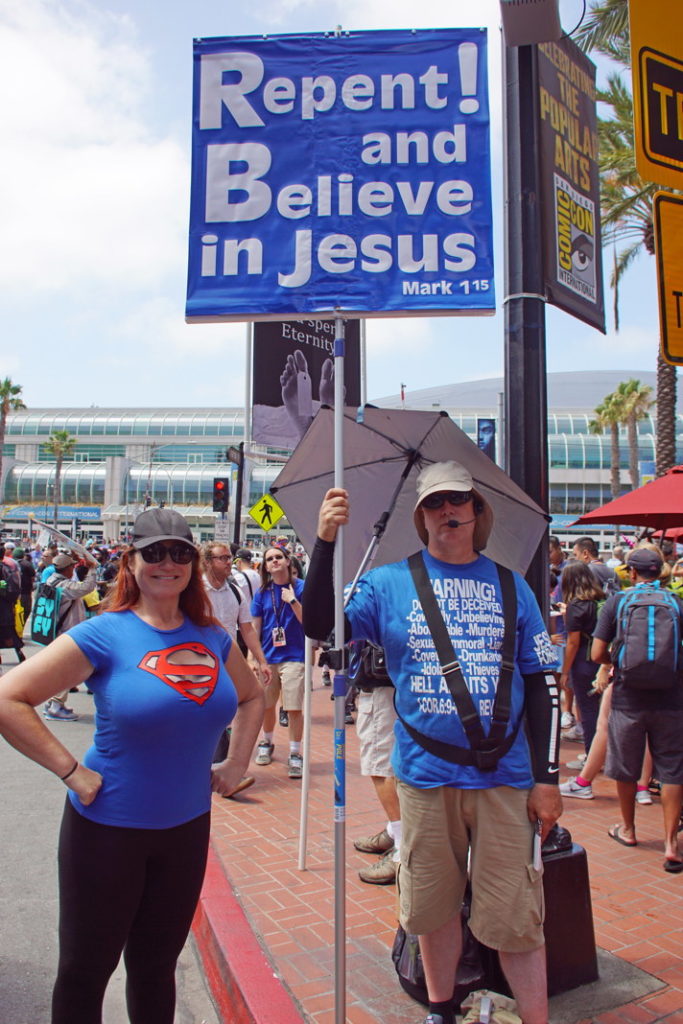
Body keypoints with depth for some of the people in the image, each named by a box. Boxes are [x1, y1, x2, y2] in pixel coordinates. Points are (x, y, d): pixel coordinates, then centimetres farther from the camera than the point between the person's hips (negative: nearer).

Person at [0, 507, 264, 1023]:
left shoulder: (212, 637, -1)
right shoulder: (105, 635, -15)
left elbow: (252, 696, 17)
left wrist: (236, 763, 7)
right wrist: (71, 771, -18)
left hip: (187, 826, 4)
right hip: (108, 826, -4)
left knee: (157, 966, 20)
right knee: (87, 968, 13)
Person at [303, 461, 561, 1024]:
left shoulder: (510, 586, 2)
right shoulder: (389, 583, 0)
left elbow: (541, 685, 4)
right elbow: (319, 626, -9)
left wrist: (547, 777, 0)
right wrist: (326, 541, -19)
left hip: (503, 774, 0)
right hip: (425, 773, 1)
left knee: (515, 919, 4)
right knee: (435, 908, 17)